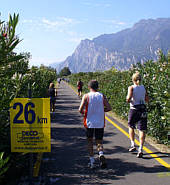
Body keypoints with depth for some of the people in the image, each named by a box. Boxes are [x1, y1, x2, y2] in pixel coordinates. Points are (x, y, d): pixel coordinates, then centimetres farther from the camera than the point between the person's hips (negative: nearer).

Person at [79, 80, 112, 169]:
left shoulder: (86, 96, -5)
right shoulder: (102, 96, 1)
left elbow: (80, 110, -12)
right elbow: (109, 108, -5)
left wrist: (85, 112, 10)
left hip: (89, 122, -1)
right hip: (100, 123, 1)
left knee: (90, 141, 14)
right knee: (99, 141, 11)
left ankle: (92, 162, 15)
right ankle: (101, 154, -18)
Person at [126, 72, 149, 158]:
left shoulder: (131, 87, -7)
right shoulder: (143, 87, 6)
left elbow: (128, 98, -21)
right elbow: (147, 100, 13)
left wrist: (128, 99, 1)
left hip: (134, 110, -2)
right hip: (143, 110, 3)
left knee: (131, 127, 21)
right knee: (142, 130, 0)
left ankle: (133, 145, 17)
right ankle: (140, 149, -9)